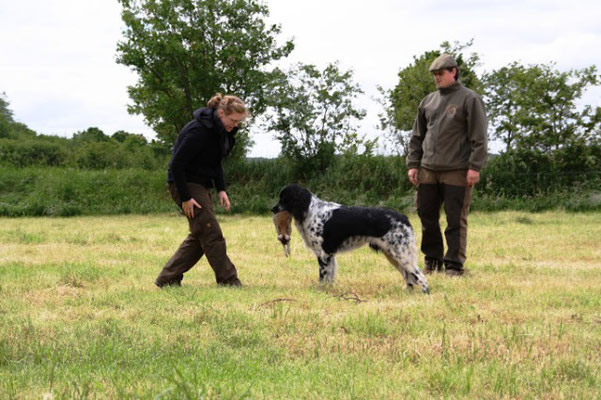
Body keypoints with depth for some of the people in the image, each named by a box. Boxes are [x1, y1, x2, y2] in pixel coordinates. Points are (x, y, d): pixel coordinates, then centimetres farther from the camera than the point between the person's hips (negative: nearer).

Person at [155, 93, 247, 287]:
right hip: (186, 184, -10)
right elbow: (176, 164, -23)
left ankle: (167, 279, 13)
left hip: (201, 184, 10)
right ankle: (227, 280, -4)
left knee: (200, 235, 9)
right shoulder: (199, 131, -24)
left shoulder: (221, 131, 6)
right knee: (211, 233, -10)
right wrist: (185, 198, -23)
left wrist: (221, 189, 6)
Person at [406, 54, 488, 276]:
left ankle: (454, 264, 3)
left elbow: (479, 137, -5)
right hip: (428, 170, 6)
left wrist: (475, 167, -12)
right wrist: (413, 164, 11)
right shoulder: (428, 101, 16)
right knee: (427, 215, 7)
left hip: (456, 172, -5)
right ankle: (432, 260, 18)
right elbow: (417, 136, 20)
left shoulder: (469, 99, 0)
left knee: (456, 220, -2)